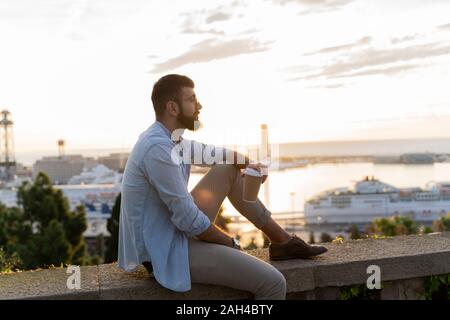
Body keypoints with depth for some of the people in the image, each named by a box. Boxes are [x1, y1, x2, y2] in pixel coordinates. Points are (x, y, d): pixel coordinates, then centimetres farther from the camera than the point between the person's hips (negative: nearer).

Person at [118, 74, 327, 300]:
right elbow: (188, 219, -25)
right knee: (273, 282, -15)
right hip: (167, 251, -11)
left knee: (230, 170, 17)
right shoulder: (158, 148, -25)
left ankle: (282, 241, 21)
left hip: (174, 230, 11)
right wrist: (232, 244, -9)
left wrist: (249, 163, 3)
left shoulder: (166, 137, 6)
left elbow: (209, 153, 23)